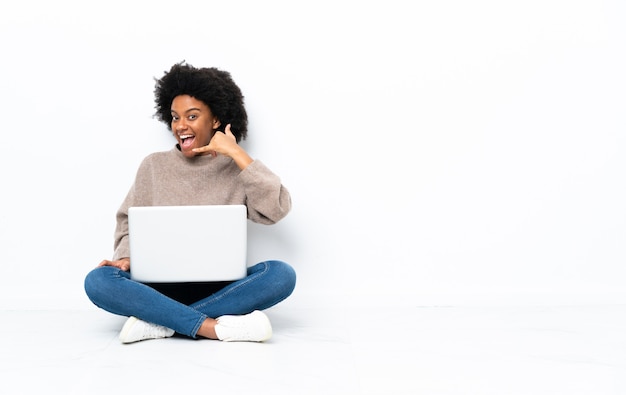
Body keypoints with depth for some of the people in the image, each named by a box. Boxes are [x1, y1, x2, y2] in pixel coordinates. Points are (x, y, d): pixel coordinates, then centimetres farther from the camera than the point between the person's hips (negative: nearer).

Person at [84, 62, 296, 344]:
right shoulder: (154, 165, 9)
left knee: (281, 274, -29)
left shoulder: (236, 168, 4)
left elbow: (277, 210, -12)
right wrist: (126, 257, -12)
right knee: (98, 281, -27)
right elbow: (129, 225, 10)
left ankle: (159, 322, -29)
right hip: (162, 286, 1)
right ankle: (215, 327, -33)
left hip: (220, 288, -1)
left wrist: (237, 153, -12)